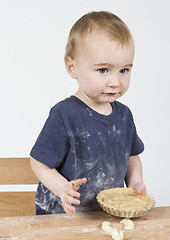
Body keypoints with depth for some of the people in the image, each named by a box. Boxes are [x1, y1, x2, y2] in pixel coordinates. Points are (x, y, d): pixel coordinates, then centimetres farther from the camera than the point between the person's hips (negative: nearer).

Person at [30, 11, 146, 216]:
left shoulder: (124, 114, 3)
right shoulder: (64, 115, -17)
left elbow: (131, 156, 17)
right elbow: (39, 163, -11)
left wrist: (135, 183, 1)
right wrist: (63, 188, -25)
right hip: (61, 213, -6)